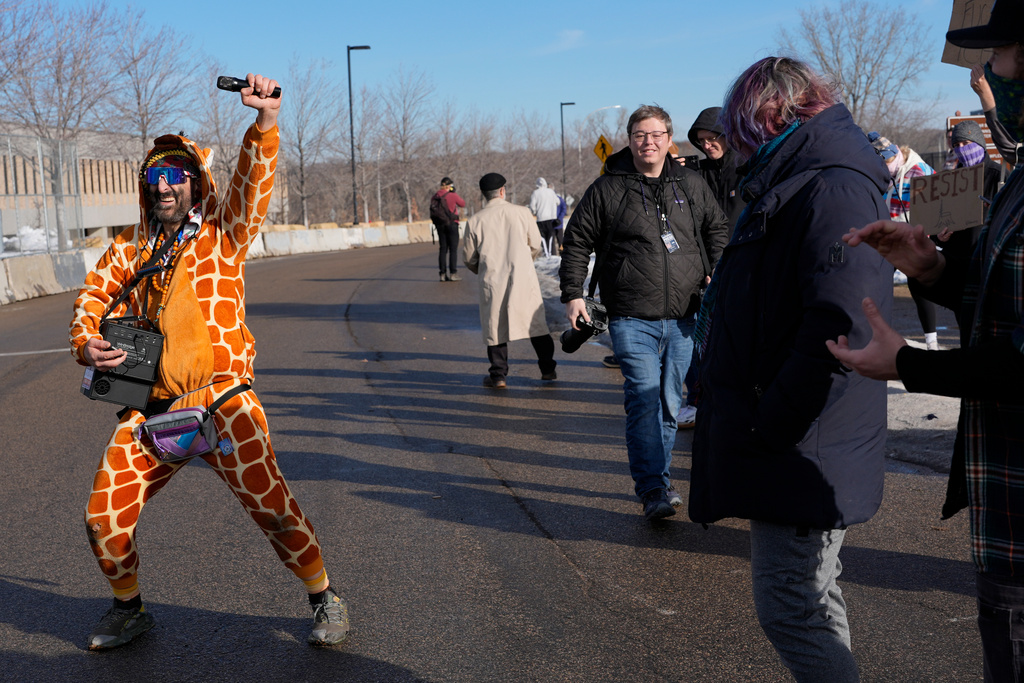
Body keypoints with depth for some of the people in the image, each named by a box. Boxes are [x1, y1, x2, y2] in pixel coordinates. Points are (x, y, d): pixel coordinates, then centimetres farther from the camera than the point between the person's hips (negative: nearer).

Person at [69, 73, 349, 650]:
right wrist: (87, 343, 2)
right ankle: (129, 610, 29)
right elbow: (95, 295, 22)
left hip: (222, 401, -4)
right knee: (104, 517, 3)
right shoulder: (131, 248, 14)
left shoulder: (223, 233, 2)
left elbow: (255, 183, -13)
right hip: (150, 407, 5)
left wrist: (266, 120, -28)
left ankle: (325, 599, 12)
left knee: (270, 504, -10)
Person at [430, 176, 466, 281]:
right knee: (453, 249, 0)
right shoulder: (453, 195, -11)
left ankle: (443, 274, 9)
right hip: (452, 224, -5)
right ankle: (453, 273, -2)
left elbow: (433, 210, 9)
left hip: (440, 225, 5)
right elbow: (463, 204, 4)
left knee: (443, 249, 10)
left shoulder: (435, 197, 1)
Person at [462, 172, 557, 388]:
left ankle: (498, 375, 9)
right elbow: (536, 245, 7)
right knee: (536, 323, 10)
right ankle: (548, 370, 17)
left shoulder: (476, 220, -3)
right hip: (524, 277, 0)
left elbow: (468, 258, 4)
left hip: (492, 280, 0)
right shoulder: (522, 213, -3)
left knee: (495, 326, 9)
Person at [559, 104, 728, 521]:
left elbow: (716, 229, 24)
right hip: (632, 319, -4)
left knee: (670, 402, 10)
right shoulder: (607, 189, 0)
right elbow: (577, 241, 6)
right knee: (645, 398, -15)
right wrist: (573, 293, 0)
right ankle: (654, 490, -14)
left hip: (681, 318, 4)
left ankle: (653, 475, 25)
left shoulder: (691, 185, 10)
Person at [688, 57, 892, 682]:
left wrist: (769, 429, -22)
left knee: (791, 610, -6)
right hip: (788, 448, 11)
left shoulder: (836, 191, -18)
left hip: (805, 456, -11)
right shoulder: (795, 187, 16)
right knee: (813, 601, 21)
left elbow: (839, 333, -28)